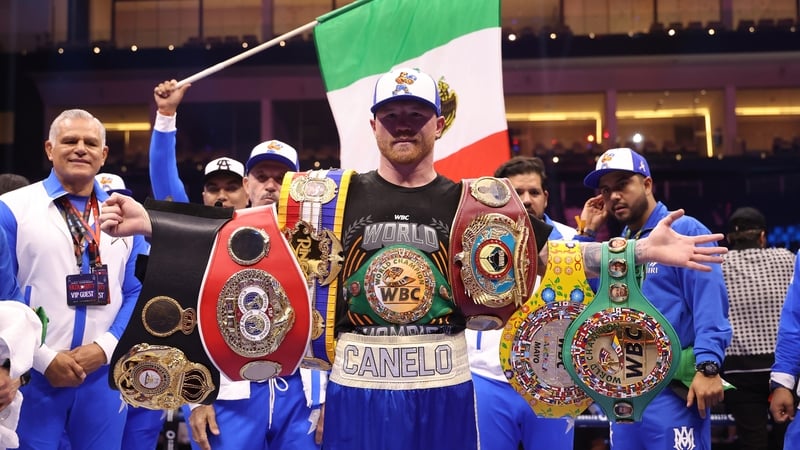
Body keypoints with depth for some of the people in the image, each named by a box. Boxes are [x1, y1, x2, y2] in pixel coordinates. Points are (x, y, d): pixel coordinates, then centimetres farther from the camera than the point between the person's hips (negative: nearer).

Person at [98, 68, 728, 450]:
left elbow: (548, 253, 2)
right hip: (357, 390, 0)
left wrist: (642, 249, -8)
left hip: (443, 392, 1)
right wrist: (150, 222, -6)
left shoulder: (471, 203, 3)